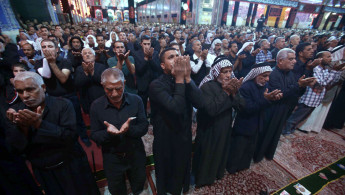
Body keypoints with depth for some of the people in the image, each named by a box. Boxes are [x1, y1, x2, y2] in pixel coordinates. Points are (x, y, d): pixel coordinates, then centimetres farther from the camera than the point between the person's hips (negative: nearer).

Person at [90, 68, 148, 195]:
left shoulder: (136, 100, -14)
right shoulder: (96, 106, -14)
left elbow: (144, 127, -13)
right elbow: (94, 136, -9)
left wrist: (129, 129, -32)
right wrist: (107, 132, -30)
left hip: (136, 155, 1)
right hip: (112, 158, 0)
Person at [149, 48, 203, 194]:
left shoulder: (186, 80, -4)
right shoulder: (156, 85, -22)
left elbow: (199, 103, -20)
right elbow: (176, 108, -36)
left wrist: (187, 77, -27)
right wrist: (179, 79, -29)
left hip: (185, 137, 6)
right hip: (166, 140, -5)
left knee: (182, 170, 30)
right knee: (165, 175, 22)